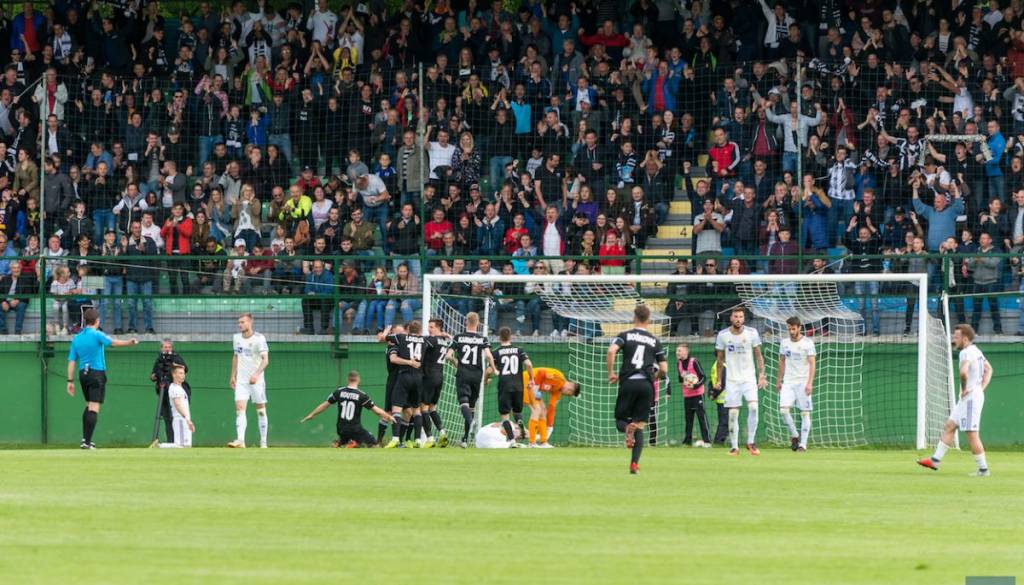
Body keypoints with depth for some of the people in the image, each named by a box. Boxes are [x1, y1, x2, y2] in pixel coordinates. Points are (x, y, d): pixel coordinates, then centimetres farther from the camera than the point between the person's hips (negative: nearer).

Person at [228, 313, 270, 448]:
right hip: (241, 380, 4)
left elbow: (265, 360, -19)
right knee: (239, 408, -11)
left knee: (261, 410, 4)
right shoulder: (237, 338, 8)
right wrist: (233, 375, 17)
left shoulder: (259, 339, -11)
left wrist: (256, 374, -33)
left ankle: (263, 442, 13)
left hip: (256, 380, -4)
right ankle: (240, 441, -21)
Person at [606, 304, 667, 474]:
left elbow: (611, 351, -12)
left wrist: (610, 373, -2)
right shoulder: (655, 341, 12)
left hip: (628, 383, -1)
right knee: (640, 426, 4)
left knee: (620, 420, 12)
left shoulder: (625, 335, 7)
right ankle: (635, 463, -10)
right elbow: (663, 369, 8)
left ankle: (628, 428, -26)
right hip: (646, 384, 1)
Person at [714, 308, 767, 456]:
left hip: (748, 378, -1)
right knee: (733, 413, -2)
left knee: (753, 407, -19)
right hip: (731, 380, 1)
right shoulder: (723, 335, 0)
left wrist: (761, 375, -5)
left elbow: (758, 355, 4)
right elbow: (720, 359, 9)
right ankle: (734, 447, 7)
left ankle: (750, 442, -7)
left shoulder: (752, 333, -1)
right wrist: (719, 380, 8)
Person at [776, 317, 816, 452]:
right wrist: (779, 381, 17)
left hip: (803, 382, -4)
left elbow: (812, 363, -12)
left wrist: (810, 383, -21)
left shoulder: (808, 343, -7)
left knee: (805, 413, -4)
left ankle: (803, 443, 0)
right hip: (788, 382, 4)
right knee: (783, 409, -11)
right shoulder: (784, 343, 8)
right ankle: (794, 436, 7)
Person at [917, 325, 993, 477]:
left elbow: (964, 372, -37)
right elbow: (988, 369, 29)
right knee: (949, 426, 13)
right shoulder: (976, 351, 14)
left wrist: (964, 388, -20)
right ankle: (935, 460, 16)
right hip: (966, 400, 10)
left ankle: (983, 469, -3)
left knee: (972, 435, -7)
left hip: (970, 397, -10)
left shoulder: (966, 353, -17)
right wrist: (982, 387, 19)